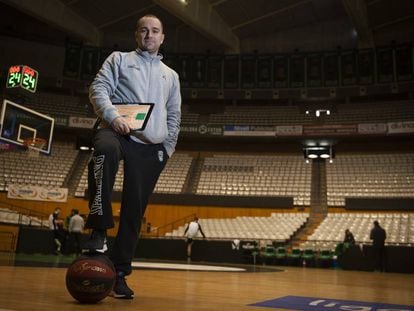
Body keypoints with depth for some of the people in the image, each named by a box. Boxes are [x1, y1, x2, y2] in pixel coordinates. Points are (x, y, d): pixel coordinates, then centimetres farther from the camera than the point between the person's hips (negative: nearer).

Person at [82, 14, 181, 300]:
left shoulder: (171, 75, 25)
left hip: (151, 147, 3)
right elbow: (98, 89, 2)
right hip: (118, 132, -3)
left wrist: (168, 147, 10)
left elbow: (174, 116, 23)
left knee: (135, 211, -2)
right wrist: (113, 116, -17)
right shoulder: (120, 59, 16)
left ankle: (119, 272, 8)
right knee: (106, 149, -40)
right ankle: (99, 231, -30)